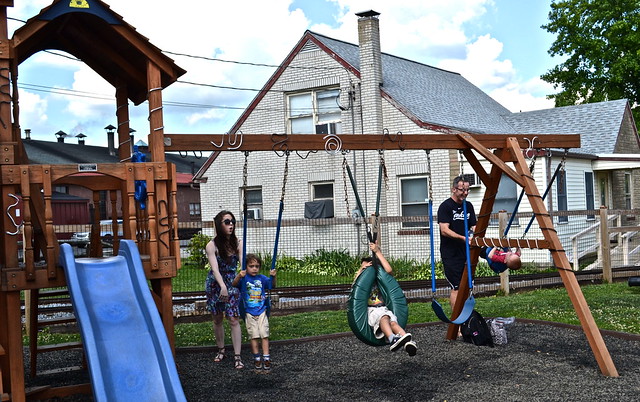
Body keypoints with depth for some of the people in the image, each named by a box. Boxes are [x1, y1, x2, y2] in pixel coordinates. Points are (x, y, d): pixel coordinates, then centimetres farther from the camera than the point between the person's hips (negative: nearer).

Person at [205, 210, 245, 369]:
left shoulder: (237, 244, -5)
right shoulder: (212, 246, -13)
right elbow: (215, 268, -23)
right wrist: (223, 286, -38)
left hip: (233, 284, 1)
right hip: (215, 284, -1)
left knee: (234, 320, -6)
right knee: (218, 319, 13)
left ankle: (237, 356, -3)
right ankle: (221, 349, 33)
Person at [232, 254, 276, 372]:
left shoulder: (262, 278, 2)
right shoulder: (243, 278, -6)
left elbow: (272, 285, 0)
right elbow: (234, 284, -21)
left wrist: (273, 276, -19)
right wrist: (239, 276, -40)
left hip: (261, 311, 2)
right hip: (249, 312, -2)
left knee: (264, 334, -3)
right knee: (254, 335, 0)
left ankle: (266, 358, 0)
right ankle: (257, 358, 12)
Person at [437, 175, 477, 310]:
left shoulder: (468, 206, 13)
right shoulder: (445, 206, -8)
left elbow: (473, 227, 15)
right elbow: (444, 230, -17)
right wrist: (463, 238, -27)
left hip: (466, 252, 7)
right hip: (451, 254, -7)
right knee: (456, 287, -8)